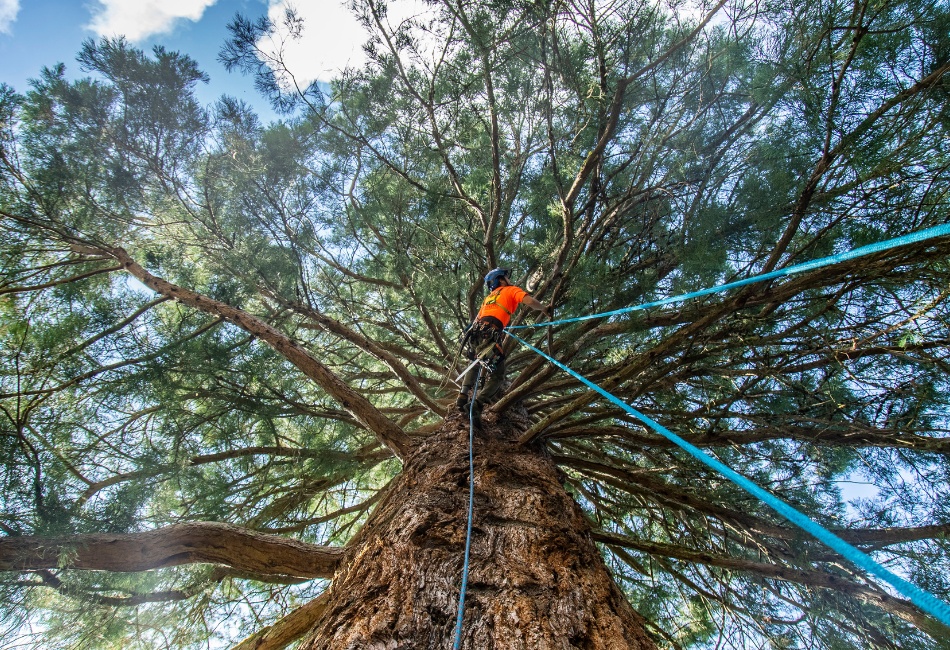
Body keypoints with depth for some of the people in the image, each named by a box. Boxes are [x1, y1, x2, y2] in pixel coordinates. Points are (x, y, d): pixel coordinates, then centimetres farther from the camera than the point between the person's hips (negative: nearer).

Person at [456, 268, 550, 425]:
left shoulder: (488, 297, 33)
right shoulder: (511, 290, 15)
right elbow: (529, 301, -2)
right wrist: (545, 309, 14)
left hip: (474, 334, 6)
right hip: (490, 336, -6)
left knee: (475, 365, 30)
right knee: (497, 376, 3)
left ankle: (463, 397, 16)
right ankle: (476, 405, -16)